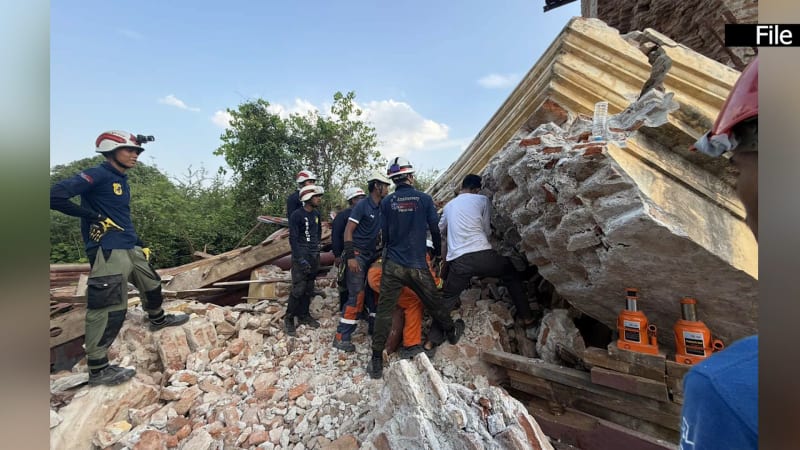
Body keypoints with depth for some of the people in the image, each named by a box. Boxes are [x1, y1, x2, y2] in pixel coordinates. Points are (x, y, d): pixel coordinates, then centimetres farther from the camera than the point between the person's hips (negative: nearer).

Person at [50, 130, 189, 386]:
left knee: (151, 285, 24)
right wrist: (93, 217, -15)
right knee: (110, 309, -5)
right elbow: (55, 196, -21)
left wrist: (139, 243, 23)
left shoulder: (121, 179, 15)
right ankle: (98, 370, 7)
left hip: (130, 248, 9)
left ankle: (157, 320, 49)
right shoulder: (97, 175, -12)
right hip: (108, 252, -9)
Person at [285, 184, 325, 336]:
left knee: (309, 288, 12)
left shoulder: (316, 214, 8)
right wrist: (301, 259, -19)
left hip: (314, 255, 6)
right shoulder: (297, 215, -11)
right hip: (301, 256, -6)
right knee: (298, 289, -8)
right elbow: (293, 239, -14)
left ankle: (303, 315, 26)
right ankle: (289, 319, 8)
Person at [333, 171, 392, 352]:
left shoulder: (382, 208, 7)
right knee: (357, 295, -9)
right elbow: (348, 231, -14)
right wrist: (350, 257, -20)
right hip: (357, 255, -7)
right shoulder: (362, 206, -12)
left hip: (372, 255, 7)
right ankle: (341, 337, -1)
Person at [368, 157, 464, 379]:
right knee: (434, 303, 20)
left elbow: (385, 234, 4)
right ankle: (452, 332, 45)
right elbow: (435, 229, 2)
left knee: (384, 312, 6)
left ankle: (377, 361, 11)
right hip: (418, 266, 0)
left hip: (393, 265, 1)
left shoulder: (386, 202, -2)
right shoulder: (424, 199, -4)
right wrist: (438, 251, 20)